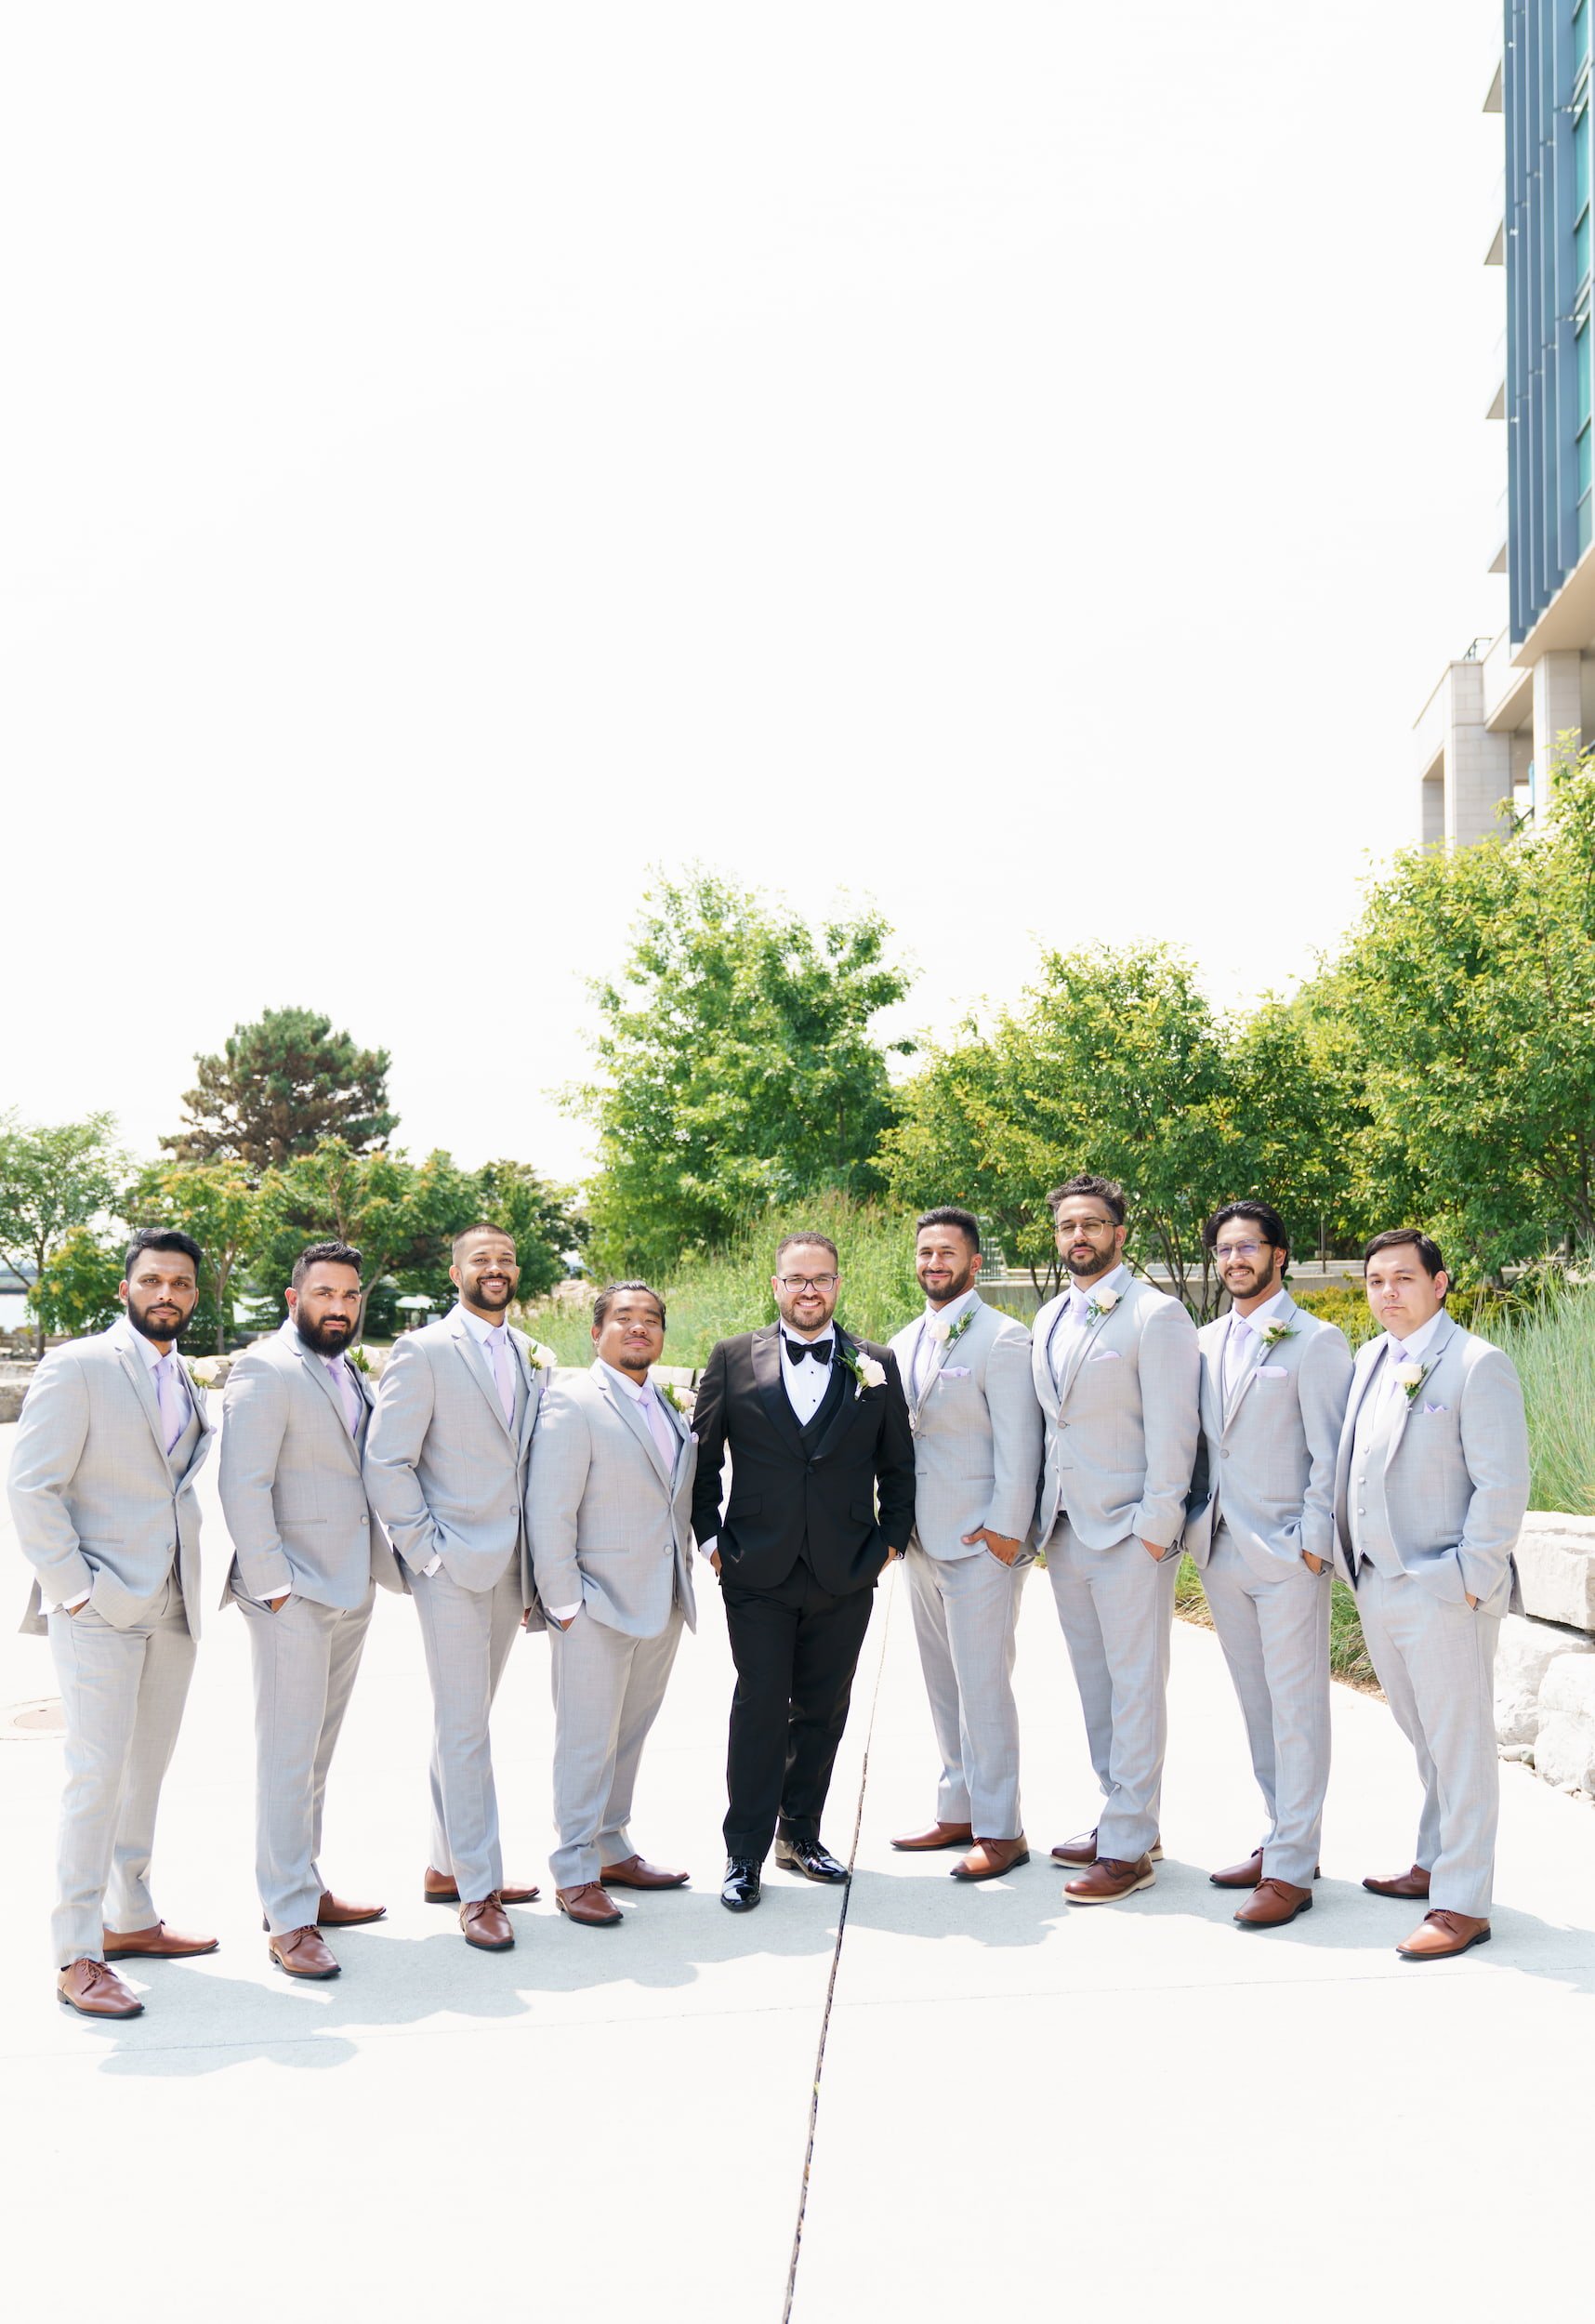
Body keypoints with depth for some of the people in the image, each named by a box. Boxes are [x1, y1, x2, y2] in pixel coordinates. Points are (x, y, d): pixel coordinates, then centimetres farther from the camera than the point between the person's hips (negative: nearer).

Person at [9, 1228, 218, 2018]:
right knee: (97, 1774, -7)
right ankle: (77, 1958, 0)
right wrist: (74, 1590, -15)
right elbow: (31, 1487, -12)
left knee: (146, 1771, 13)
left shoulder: (187, 1384, 14)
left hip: (171, 1609, 7)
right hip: (100, 1610, -7)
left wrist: (198, 1581, 10)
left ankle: (129, 1920, 25)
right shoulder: (77, 1368, -8)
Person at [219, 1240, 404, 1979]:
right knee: (288, 1754, -5)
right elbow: (243, 1486, -15)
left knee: (317, 1752, 15)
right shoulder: (265, 1370, -10)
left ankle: (307, 1889, 25)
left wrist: (384, 1565, 12)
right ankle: (287, 1919, 0)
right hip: (293, 1593, -8)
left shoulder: (350, 1376, 16)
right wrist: (272, 1584, -18)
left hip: (350, 1587, 8)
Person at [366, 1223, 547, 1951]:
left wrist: (536, 1568, 11)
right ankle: (478, 1889, 3)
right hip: (453, 1563, -6)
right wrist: (426, 1548, -12)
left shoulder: (528, 1355, 12)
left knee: (466, 1721, 15)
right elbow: (385, 1463, -11)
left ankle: (446, 1867, 25)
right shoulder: (424, 1352, -7)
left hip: (509, 1565, 6)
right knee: (464, 1728, -3)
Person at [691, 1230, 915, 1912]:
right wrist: (711, 1537, 2)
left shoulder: (877, 1366, 6)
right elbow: (702, 1457, 7)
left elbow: (898, 1466, 12)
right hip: (758, 1573, -2)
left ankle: (801, 1834, 26)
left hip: (845, 1574, 2)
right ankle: (744, 1856, 8)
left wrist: (890, 1539, 5)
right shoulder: (732, 1358, 3)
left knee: (823, 1711, 10)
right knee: (760, 1709, -2)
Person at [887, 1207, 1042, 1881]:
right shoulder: (905, 1343, 14)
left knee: (983, 1687, -4)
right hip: (922, 1541, 8)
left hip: (980, 1543, -8)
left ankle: (1000, 1830, 6)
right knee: (944, 1686, 14)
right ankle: (957, 1813, 25)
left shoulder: (1001, 1339, -10)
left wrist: (1005, 1530, -18)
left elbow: (1018, 1444, -14)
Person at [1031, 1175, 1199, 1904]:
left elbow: (1172, 1429, -13)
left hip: (1129, 1531, -7)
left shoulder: (1155, 1316, -9)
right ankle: (1120, 1815, 25)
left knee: (1135, 1686, -2)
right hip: (1065, 1529, 7)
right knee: (1094, 1681, 14)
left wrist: (1157, 1526, -16)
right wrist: (1041, 1515, 12)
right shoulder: (1049, 1319, 13)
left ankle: (1129, 1846, 4)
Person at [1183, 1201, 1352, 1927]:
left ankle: (1291, 1869, 1)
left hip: (1286, 1550, -6)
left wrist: (1315, 1541, -13)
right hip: (1221, 1548, 6)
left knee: (1296, 1707, -3)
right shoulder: (1205, 1342, 12)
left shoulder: (1314, 1341, -6)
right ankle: (1282, 1836, 24)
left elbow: (1329, 1453, -8)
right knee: (1256, 1703, 13)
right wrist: (1193, 1524, 8)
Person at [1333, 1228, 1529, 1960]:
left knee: (1459, 1744, 0)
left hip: (1445, 1591, -7)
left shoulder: (1477, 1365, -10)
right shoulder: (1369, 1361, 12)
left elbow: (1502, 1486, -13)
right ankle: (1435, 1864, 32)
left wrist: (1470, 1580, -15)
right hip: (1378, 1587, 7)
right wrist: (1354, 1561, 10)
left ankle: (1462, 1905, 6)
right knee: (1425, 1738, 19)